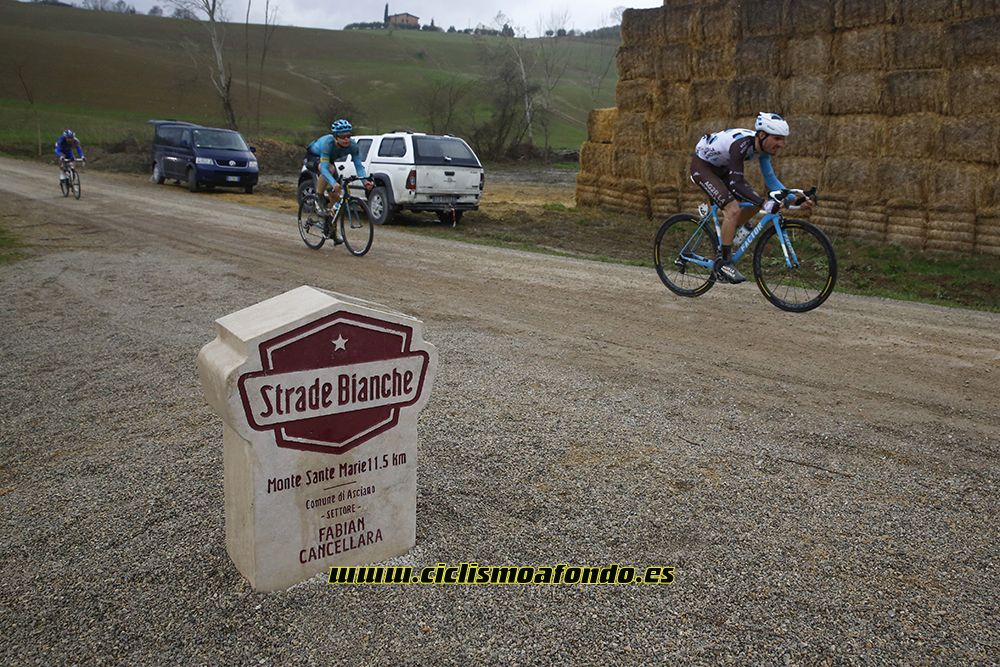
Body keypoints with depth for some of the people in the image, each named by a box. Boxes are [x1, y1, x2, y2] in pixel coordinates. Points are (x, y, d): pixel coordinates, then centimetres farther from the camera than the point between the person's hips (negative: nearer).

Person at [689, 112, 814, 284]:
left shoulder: (762, 147, -10)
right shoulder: (741, 144, -34)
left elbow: (770, 179, -2)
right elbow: (736, 184, -38)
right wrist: (766, 203, -47)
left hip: (721, 168, 9)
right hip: (702, 166, -9)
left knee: (754, 203, -1)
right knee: (733, 209, -23)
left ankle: (725, 236, 18)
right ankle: (724, 262, -14)